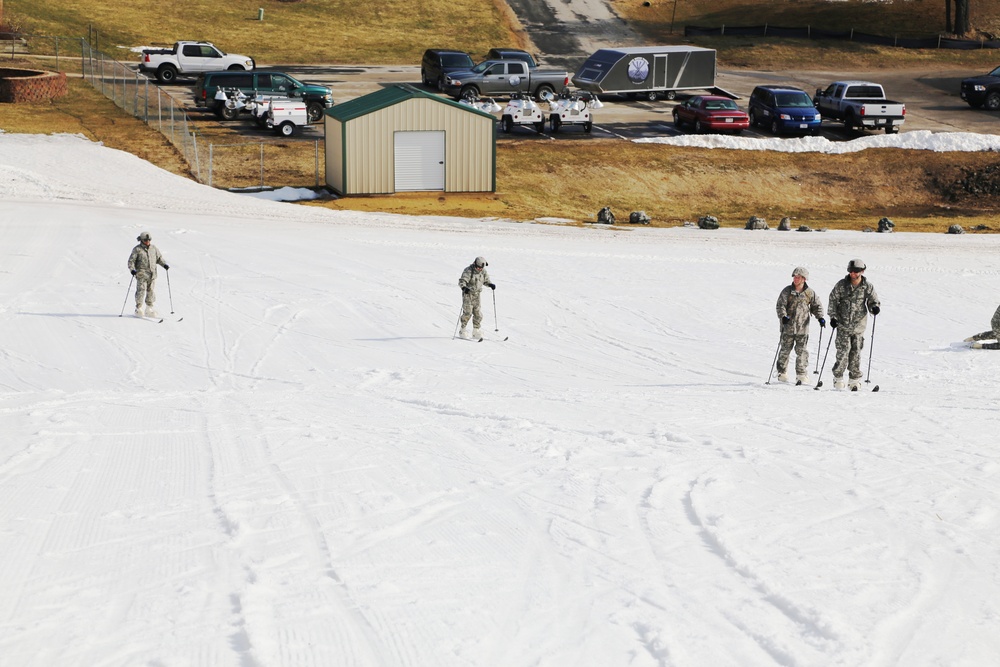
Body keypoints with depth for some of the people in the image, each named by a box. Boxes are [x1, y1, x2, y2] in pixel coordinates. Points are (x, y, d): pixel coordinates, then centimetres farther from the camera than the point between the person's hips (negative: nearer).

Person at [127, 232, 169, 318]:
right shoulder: (137, 249, -3)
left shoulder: (154, 248, 11)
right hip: (141, 275, -5)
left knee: (151, 292, 8)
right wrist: (132, 269, -19)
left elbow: (159, 258, 22)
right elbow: (131, 260, -4)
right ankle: (138, 310, 0)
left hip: (152, 275, 5)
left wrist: (164, 264, 6)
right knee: (141, 291, -8)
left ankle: (149, 310, 16)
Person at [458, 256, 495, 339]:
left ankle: (475, 332, 13)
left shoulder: (483, 271, 2)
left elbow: (486, 280, 17)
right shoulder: (468, 271, -17)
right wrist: (464, 288, -46)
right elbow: (462, 281, -25)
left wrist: (490, 285, -5)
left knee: (478, 313, 2)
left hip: (476, 294, 6)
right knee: (467, 313, -12)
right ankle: (462, 331, -1)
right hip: (468, 293, -6)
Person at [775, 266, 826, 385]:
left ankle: (802, 376, -1)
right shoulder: (787, 291, -1)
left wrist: (820, 317, -3)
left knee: (802, 352, -3)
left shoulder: (809, 293, 3)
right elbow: (781, 305, -8)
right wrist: (783, 316, -25)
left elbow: (817, 305, 13)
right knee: (785, 350, 7)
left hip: (803, 328, 0)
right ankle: (782, 373, 20)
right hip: (788, 327, 0)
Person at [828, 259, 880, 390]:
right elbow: (833, 299, 5)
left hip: (859, 325, 1)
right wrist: (833, 316, -4)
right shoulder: (841, 285, -2)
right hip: (843, 325, -1)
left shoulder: (868, 287, -1)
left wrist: (875, 307, -16)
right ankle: (838, 378, 6)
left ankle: (855, 380, 14)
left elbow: (873, 301, 7)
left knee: (856, 353, 3)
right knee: (843, 352, -7)